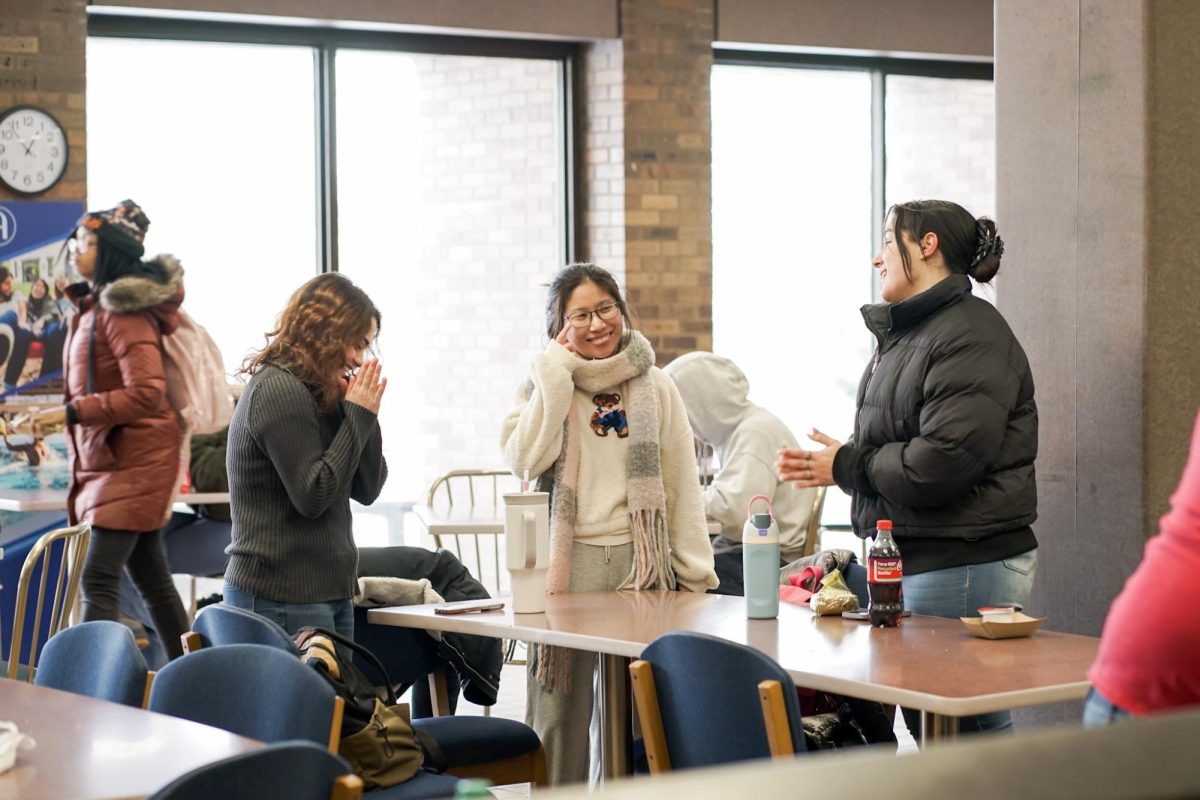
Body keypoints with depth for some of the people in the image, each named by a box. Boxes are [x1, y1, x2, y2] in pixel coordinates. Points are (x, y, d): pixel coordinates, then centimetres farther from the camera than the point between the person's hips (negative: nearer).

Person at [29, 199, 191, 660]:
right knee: (152, 580, 12)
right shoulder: (93, 305, 13)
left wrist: (72, 412, -24)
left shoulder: (125, 311, -15)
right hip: (108, 460, 9)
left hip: (133, 461, -9)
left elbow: (147, 394, -23)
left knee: (98, 579, -14)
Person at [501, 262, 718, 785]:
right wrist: (558, 370, -9)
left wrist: (695, 572, 3)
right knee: (560, 709, 1)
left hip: (641, 564, 1)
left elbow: (683, 485, 8)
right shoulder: (546, 386, 7)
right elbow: (524, 460, -12)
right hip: (567, 563, -1)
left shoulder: (656, 388, 9)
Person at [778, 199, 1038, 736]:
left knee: (969, 727, -9)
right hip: (912, 561, 10)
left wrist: (847, 465, -10)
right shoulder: (906, 334, 19)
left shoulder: (971, 335, -13)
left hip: (965, 566, -10)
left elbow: (943, 461, -23)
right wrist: (826, 464, 4)